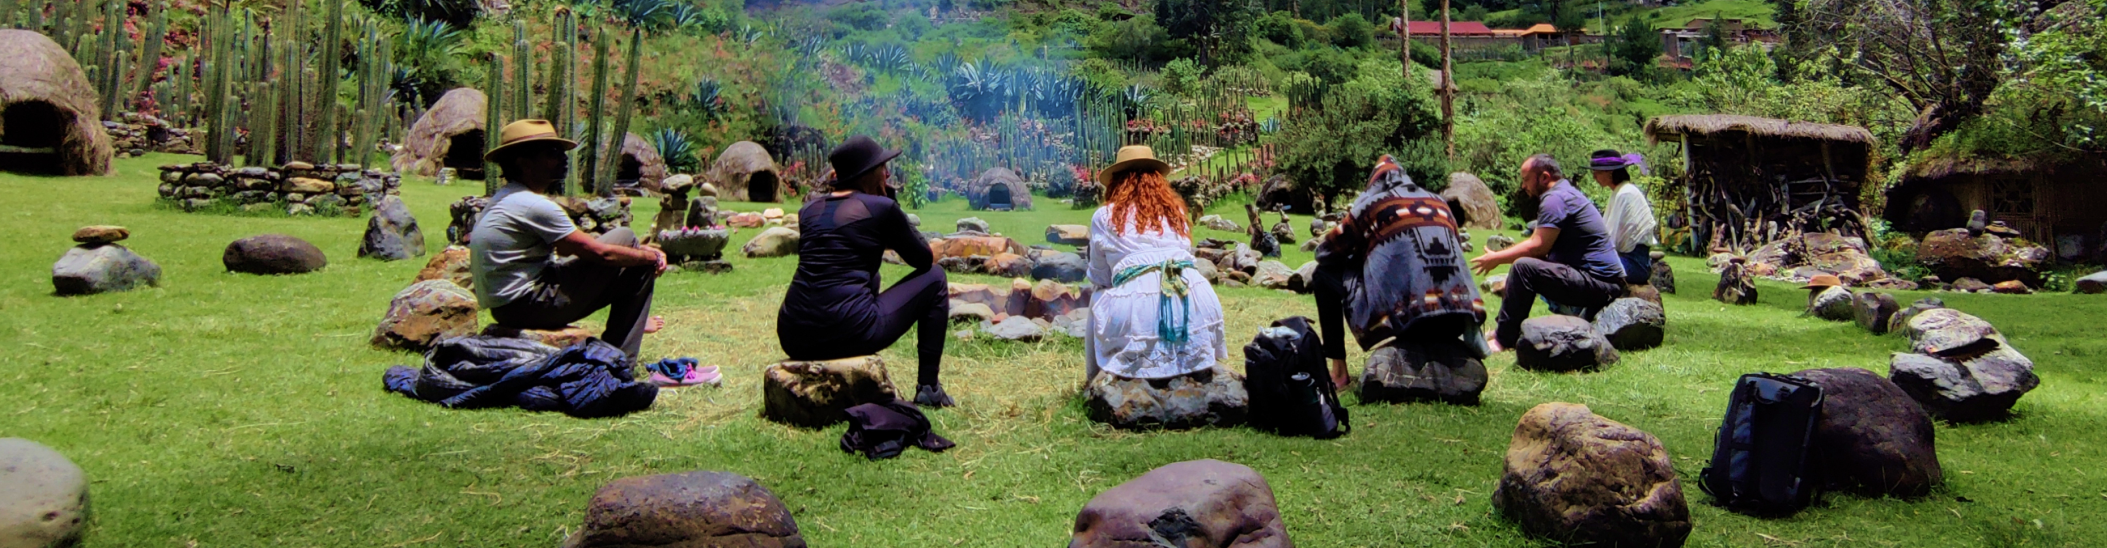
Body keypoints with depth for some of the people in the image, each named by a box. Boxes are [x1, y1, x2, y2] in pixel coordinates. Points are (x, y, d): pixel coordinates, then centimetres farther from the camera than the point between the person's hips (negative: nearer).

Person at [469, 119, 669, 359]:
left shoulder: (505, 199, 13)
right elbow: (600, 253, -17)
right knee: (624, 237, -6)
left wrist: (641, 250, 6)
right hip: (530, 306, -10)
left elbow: (576, 247, 14)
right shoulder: (534, 205, -19)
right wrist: (650, 256, 0)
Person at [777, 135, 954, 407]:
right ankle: (928, 388, 15)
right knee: (934, 279, 14)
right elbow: (925, 260, 9)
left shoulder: (809, 209, 13)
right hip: (848, 335, -7)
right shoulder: (881, 207, -3)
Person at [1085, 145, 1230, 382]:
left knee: (1097, 300, 27)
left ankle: (1096, 377, 26)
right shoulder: (1175, 209, 23)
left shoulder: (1104, 216, 14)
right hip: (1195, 301, 3)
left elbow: (1098, 281, 21)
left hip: (1136, 310, -3)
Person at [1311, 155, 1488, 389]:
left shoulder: (1371, 202, 10)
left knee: (1325, 274, 16)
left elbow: (1325, 252, 14)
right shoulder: (1439, 202, 21)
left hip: (1399, 315, -5)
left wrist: (1358, 254, 34)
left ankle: (1338, 371, 9)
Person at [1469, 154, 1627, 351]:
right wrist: (1500, 255, 9)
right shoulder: (1567, 193, 19)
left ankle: (1503, 339, -20)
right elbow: (1541, 245, 17)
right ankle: (1503, 328, 15)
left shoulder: (1555, 198, -14)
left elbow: (1538, 247, -20)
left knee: (1523, 267, -24)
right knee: (1525, 262, 20)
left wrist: (1497, 258, -9)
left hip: (1598, 282, -11)